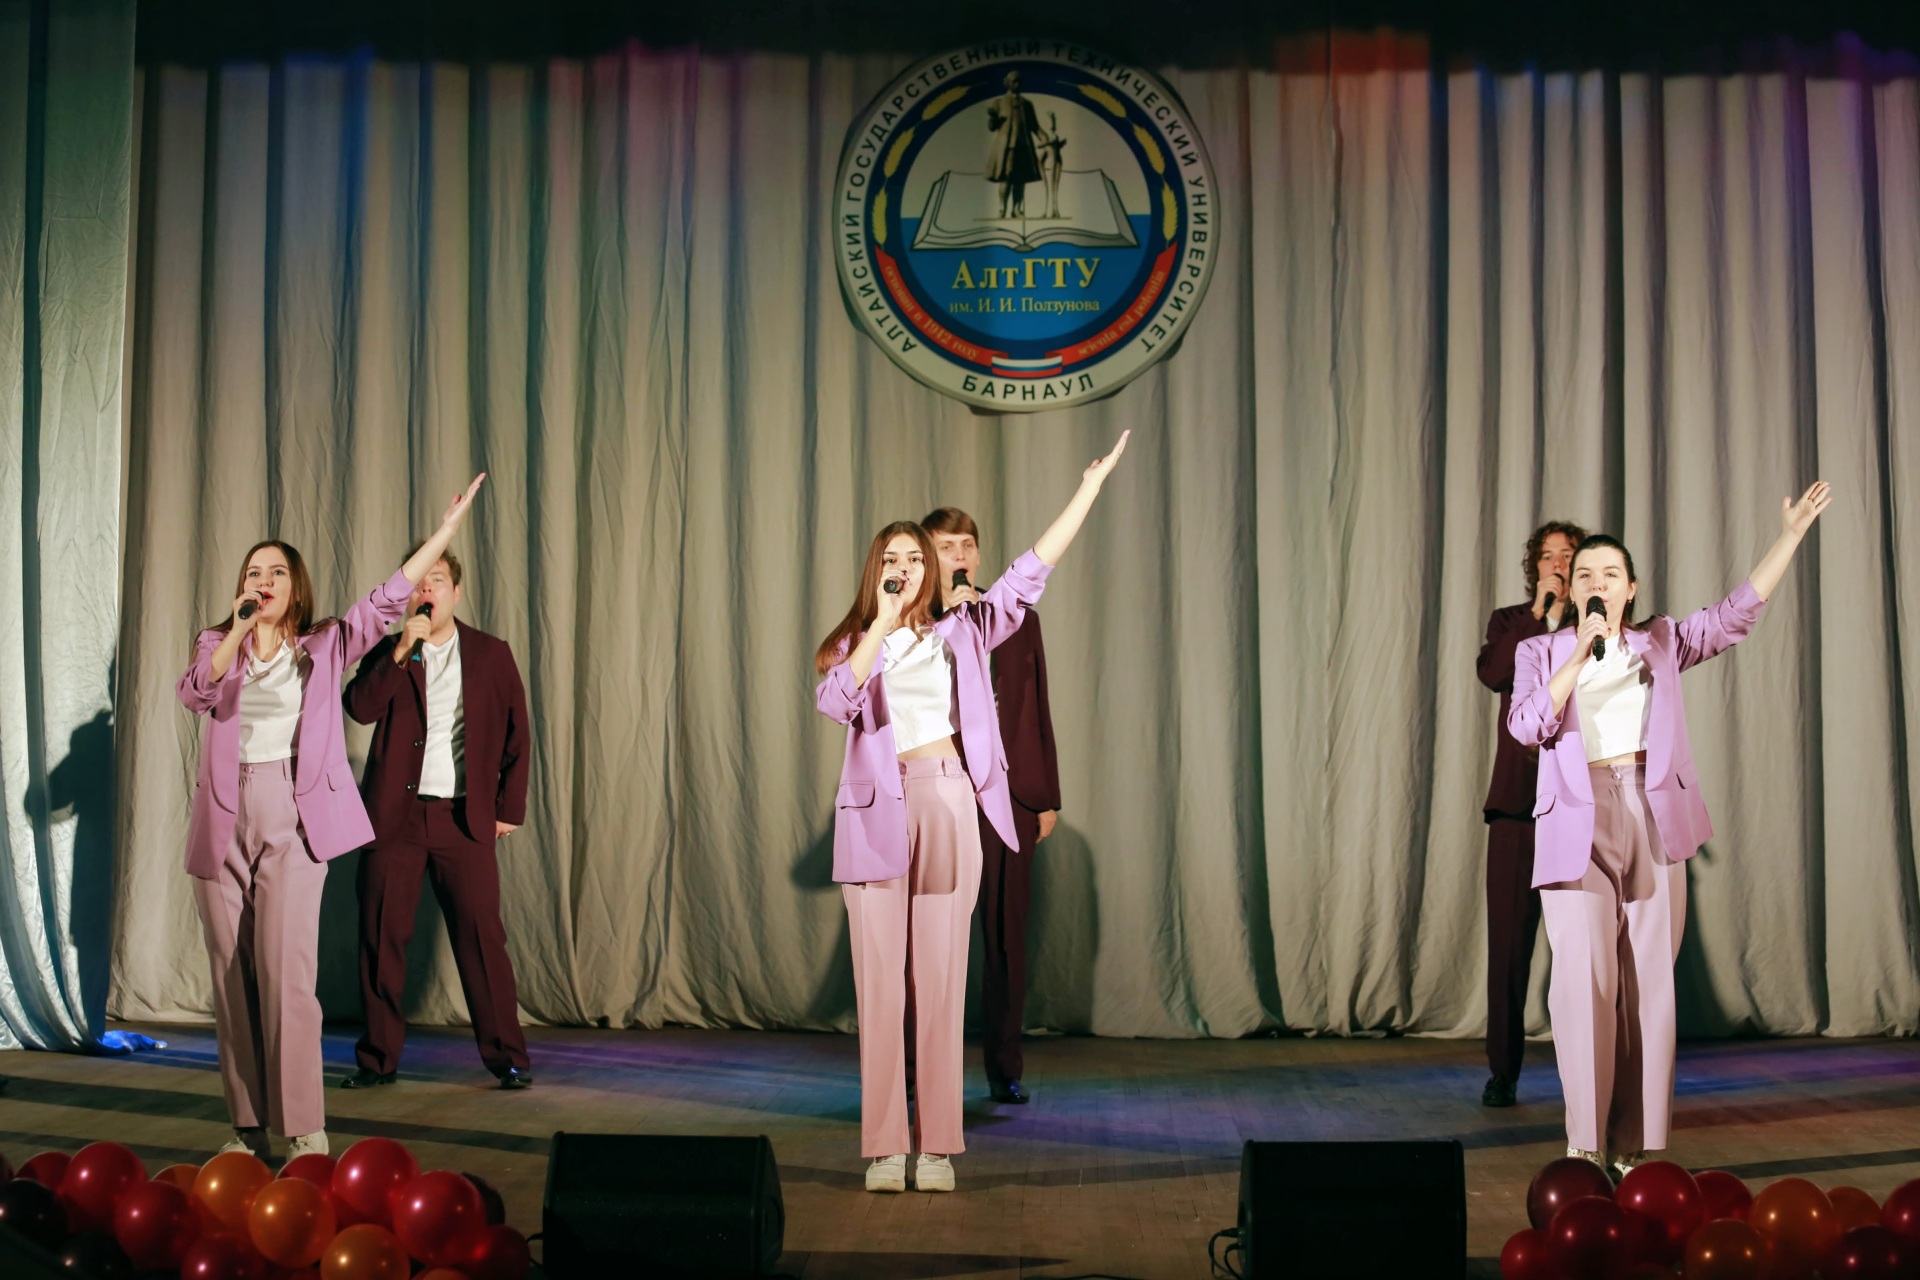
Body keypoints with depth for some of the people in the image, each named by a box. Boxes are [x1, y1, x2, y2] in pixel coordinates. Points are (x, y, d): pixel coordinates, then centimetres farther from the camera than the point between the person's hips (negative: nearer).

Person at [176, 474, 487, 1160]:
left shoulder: (325, 645, 9)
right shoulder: (217, 644, 13)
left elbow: (388, 597, 3)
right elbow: (193, 693, -6)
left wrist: (448, 526, -2)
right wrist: (237, 635, -19)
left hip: (291, 820, -2)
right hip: (223, 821, 3)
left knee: (286, 969, -12)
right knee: (231, 975, 4)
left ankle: (303, 1128, -10)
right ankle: (246, 1124, 11)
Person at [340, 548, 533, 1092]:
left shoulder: (491, 654, 8)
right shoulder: (387, 653, 11)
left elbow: (516, 736, 9)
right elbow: (360, 706, -7)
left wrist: (510, 809, 4)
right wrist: (401, 651, -15)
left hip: (464, 819, -1)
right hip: (393, 816, 1)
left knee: (482, 937, -5)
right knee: (381, 939, 2)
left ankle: (507, 1056, 2)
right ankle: (379, 1058, 12)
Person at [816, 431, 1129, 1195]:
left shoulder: (959, 635, 12)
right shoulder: (852, 644, 11)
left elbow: (1031, 572, 9)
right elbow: (835, 701, -10)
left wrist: (1091, 487, 8)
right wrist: (883, 620, -9)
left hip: (946, 807, 0)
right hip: (876, 812, 0)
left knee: (940, 983, 0)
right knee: (879, 983, 0)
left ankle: (937, 1147, 4)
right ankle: (883, 1147, 4)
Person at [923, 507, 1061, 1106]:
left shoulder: (1017, 619, 12)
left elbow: (1038, 712, 13)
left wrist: (1048, 797, 10)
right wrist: (948, 622, -15)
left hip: (1010, 794, 2)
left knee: (1007, 934, 6)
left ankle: (1006, 1068, 13)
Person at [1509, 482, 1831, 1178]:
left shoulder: (1661, 643, 15)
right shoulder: (1542, 652, 10)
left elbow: (1739, 611, 9)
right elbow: (1526, 725, -6)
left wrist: (1790, 534, 3)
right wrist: (1582, 653, -13)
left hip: (1652, 820, 2)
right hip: (1578, 822, -2)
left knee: (1648, 983, 0)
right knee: (1583, 978, -11)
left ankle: (1631, 1146, 5)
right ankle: (1586, 1142, -6)